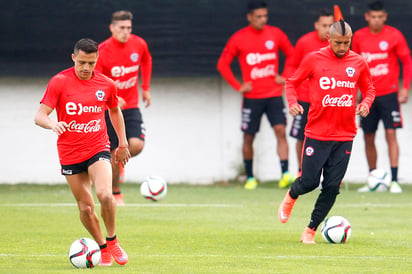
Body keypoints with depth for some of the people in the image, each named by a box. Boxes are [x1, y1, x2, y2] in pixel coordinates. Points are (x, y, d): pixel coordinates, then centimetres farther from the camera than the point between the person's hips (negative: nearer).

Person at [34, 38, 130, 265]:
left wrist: (122, 144, 22)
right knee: (85, 207, 2)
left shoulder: (106, 85, 0)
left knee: (104, 195, -23)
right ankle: (103, 248, 23)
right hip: (69, 154, 0)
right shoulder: (59, 82, -8)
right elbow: (40, 116, -12)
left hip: (98, 149, 0)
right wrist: (53, 125, -34)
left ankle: (112, 240, -1)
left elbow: (115, 111, 20)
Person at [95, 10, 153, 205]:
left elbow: (146, 61, 20)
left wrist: (146, 88, 17)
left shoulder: (139, 44, -4)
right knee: (114, 153, -2)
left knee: (136, 145, -17)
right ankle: (116, 194, 16)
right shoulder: (102, 51, -16)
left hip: (131, 106, 3)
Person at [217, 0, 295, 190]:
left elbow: (291, 54, 17)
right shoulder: (238, 39, -3)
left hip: (274, 95, 1)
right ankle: (250, 178, 19)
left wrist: (285, 77, 5)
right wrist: (238, 87, -3)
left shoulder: (275, 34, 3)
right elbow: (223, 64, 3)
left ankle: (285, 174, -19)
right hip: (252, 96, -1)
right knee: (248, 137, 5)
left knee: (281, 131, -14)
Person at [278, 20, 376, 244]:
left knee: (332, 187, -2)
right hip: (317, 133, -2)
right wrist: (292, 103, -11)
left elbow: (368, 89, 17)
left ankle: (310, 231, 12)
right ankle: (291, 196, 34)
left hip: (344, 137, 2)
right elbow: (291, 83, 7)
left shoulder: (358, 63, 3)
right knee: (309, 181, -3)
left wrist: (366, 104, -5)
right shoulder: (314, 59, -3)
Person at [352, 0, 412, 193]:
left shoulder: (394, 35, -6)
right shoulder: (358, 37, 3)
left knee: (391, 134, -12)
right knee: (368, 139, 7)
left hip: (388, 93, -4)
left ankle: (394, 180, -13)